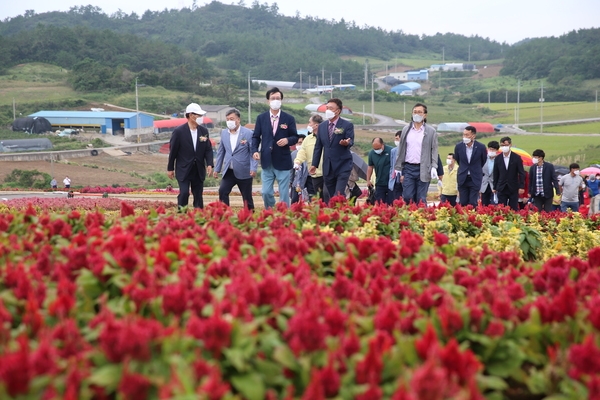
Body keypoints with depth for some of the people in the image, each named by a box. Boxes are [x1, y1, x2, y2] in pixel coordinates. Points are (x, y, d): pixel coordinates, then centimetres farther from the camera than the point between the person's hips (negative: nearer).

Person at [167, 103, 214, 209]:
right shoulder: (179, 131, -9)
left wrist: (209, 164, -9)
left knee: (198, 195, 7)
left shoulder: (204, 131, 3)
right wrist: (170, 168, 0)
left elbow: (208, 149, 6)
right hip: (183, 170, -4)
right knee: (184, 193, -15)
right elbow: (173, 151, -4)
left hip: (199, 171, 4)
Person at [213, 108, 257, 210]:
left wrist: (253, 168, -17)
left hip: (244, 172, -3)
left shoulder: (248, 133, -6)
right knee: (222, 191, -15)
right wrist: (217, 169, 13)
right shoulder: (224, 133, 8)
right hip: (228, 171, 3)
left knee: (247, 197, 4)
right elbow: (221, 152, 14)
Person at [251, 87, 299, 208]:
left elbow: (295, 137, 4)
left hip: (283, 162, -1)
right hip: (267, 162, 2)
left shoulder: (289, 119, 1)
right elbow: (256, 137, 9)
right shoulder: (261, 118, 5)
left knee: (284, 195, 2)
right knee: (266, 193, 2)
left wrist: (287, 140, -18)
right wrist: (255, 151, -7)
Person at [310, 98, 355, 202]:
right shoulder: (322, 126, 10)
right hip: (327, 167, 5)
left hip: (343, 165, -5)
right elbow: (318, 146, 12)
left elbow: (351, 142, -14)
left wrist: (346, 143, -39)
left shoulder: (347, 125, -5)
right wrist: (314, 164, 8)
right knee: (330, 196, 9)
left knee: (339, 195, -15)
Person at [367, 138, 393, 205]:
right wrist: (368, 180, 12)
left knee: (390, 203, -2)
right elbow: (370, 166, 14)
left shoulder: (390, 151, -11)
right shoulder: (372, 153, 3)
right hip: (379, 183, 4)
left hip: (390, 183, -4)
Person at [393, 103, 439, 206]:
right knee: (407, 197, -2)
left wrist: (434, 167, -11)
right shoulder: (406, 130, 10)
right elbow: (401, 151, 11)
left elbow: (434, 151, 2)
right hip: (408, 168, 2)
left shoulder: (431, 131, 2)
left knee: (421, 200, 1)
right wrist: (398, 169, 7)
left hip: (423, 169, -2)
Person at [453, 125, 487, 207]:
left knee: (473, 203, -6)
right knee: (463, 203, 3)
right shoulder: (458, 147, -5)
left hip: (475, 179, -2)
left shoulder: (481, 147, -10)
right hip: (462, 178, 2)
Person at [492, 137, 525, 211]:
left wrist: (521, 186, -8)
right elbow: (496, 174, 9)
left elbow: (521, 173, -2)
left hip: (513, 188, -2)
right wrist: (495, 187, 8)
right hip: (501, 188, 2)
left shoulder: (517, 158, -2)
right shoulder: (497, 159, 4)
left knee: (514, 209, 2)